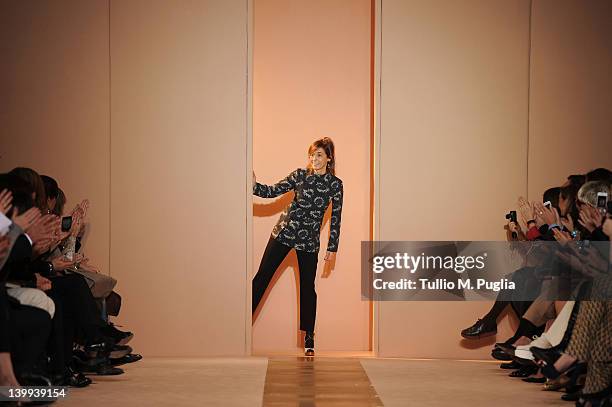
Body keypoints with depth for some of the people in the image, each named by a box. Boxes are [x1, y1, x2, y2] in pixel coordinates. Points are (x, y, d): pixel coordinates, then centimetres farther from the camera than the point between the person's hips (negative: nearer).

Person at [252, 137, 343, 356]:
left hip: (309, 241, -1)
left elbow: (335, 217, 4)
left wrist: (332, 247, 4)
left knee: (307, 287, 5)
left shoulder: (335, 184, 0)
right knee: (262, 277, -2)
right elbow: (273, 191, -1)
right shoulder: (300, 175, 2)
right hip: (284, 232, 1)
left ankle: (309, 338, 16)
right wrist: (255, 185, -19)